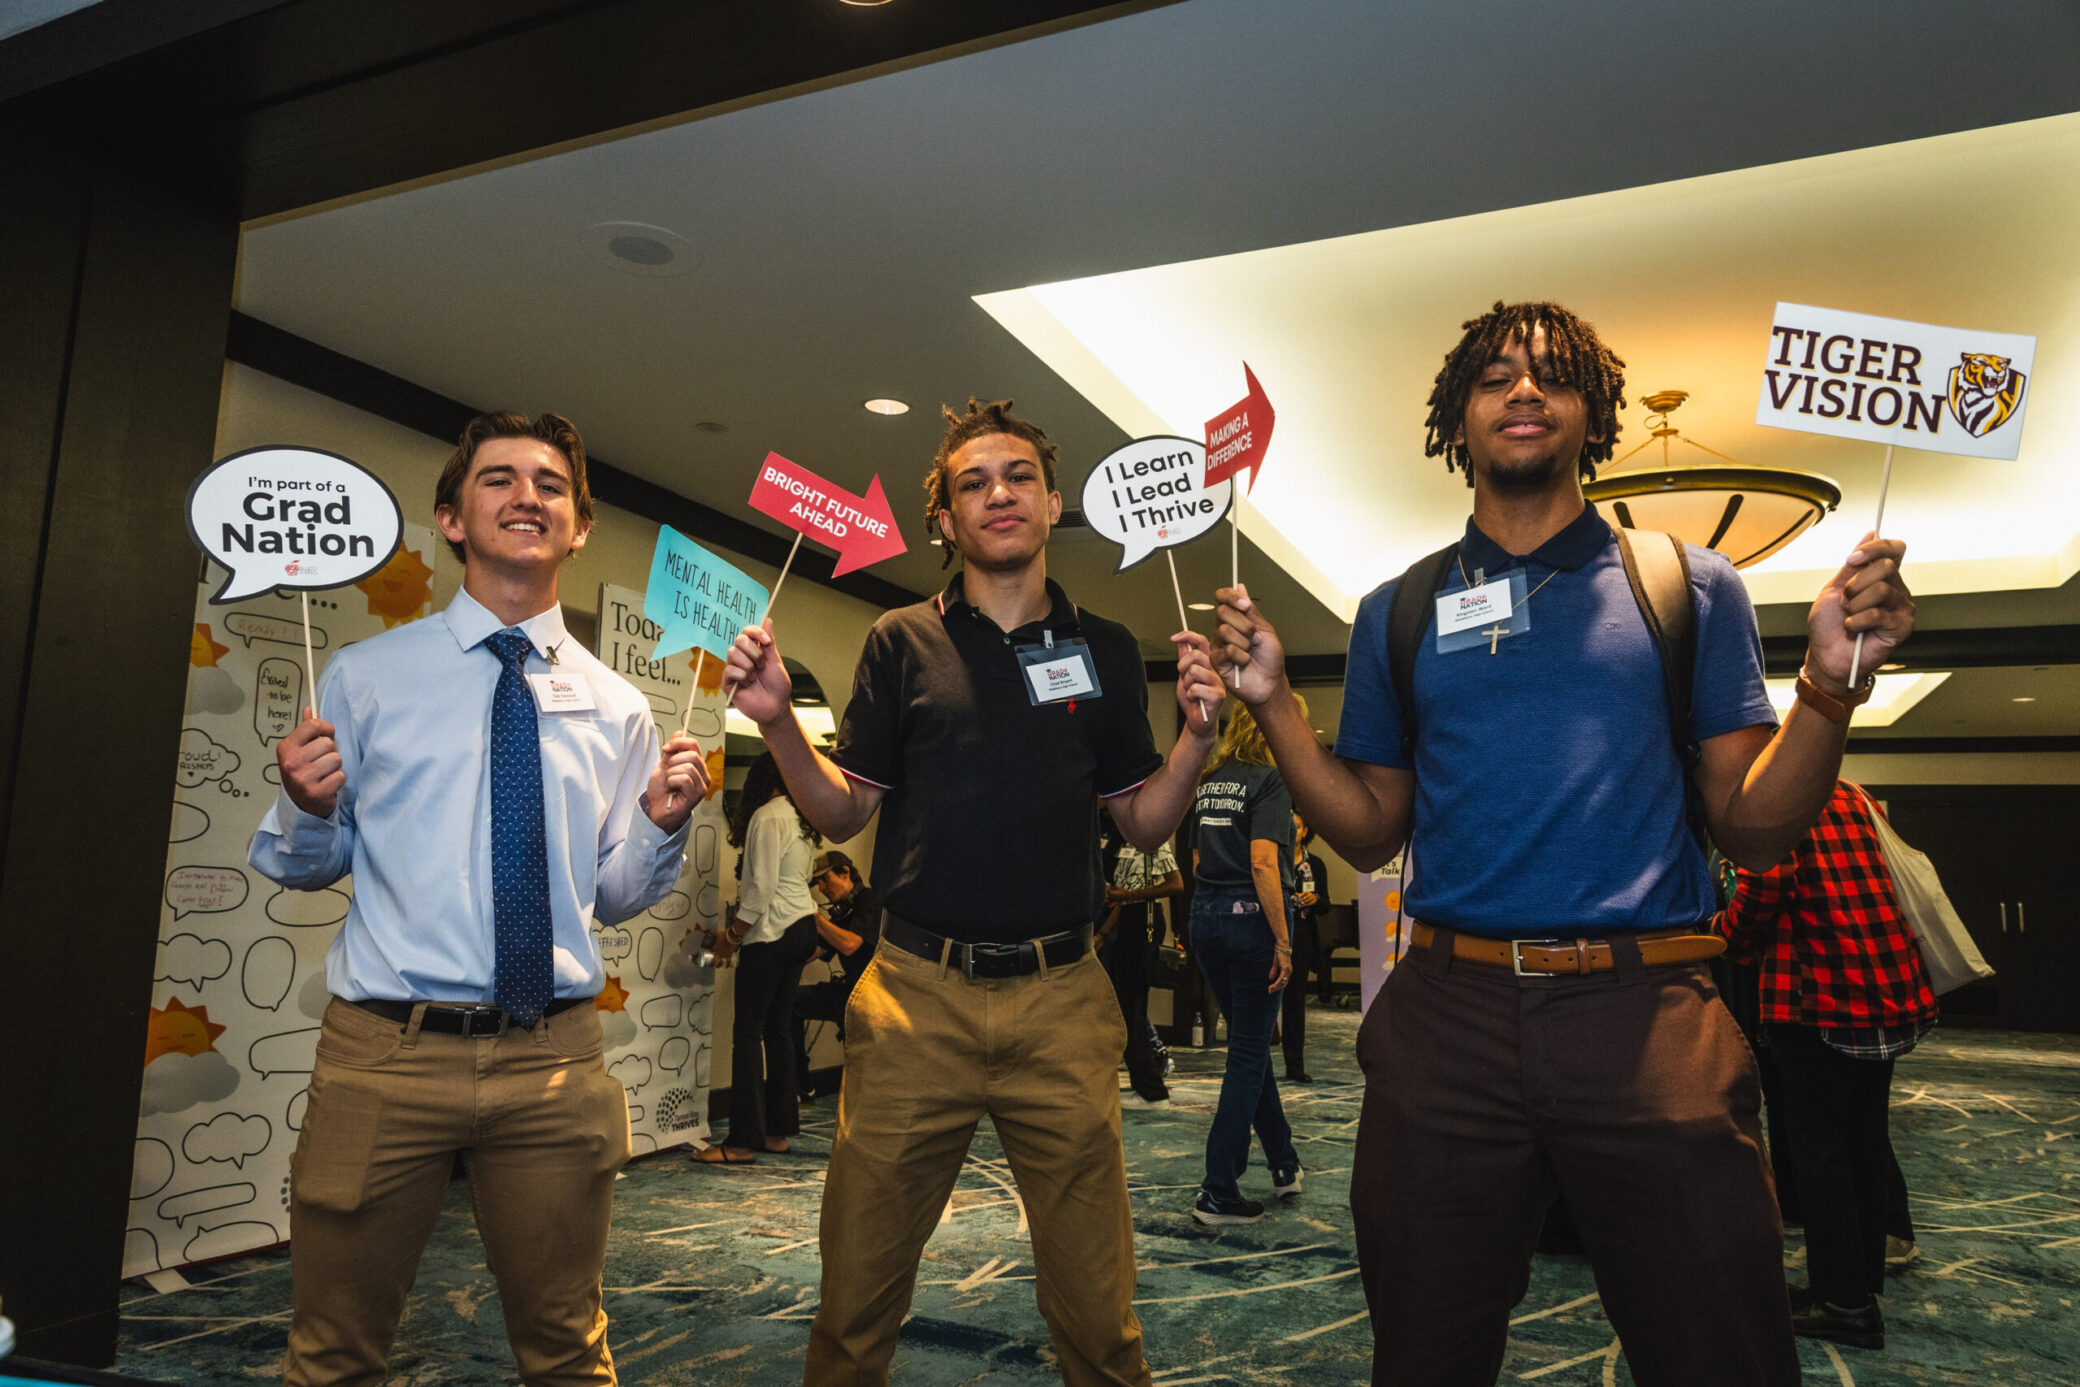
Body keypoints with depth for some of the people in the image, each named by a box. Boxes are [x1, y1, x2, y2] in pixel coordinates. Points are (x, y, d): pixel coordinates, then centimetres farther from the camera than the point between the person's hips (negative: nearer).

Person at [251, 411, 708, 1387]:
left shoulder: (615, 708, 6)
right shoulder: (366, 676, 3)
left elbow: (614, 895, 9)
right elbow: (307, 866, 7)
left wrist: (661, 825, -9)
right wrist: (307, 807, -13)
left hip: (554, 1061, 2)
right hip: (384, 1052, -1)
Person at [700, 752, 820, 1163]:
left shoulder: (766, 816, -11)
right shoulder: (799, 818, 15)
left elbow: (762, 883, -17)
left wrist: (737, 928, -8)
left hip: (771, 931, -9)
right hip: (802, 925, 9)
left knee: (748, 1032, -5)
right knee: (778, 1028, 13)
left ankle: (743, 1141, -3)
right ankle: (778, 1131, 17)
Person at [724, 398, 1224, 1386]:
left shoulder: (1106, 649, 8)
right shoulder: (902, 643, 5)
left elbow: (1143, 825, 9)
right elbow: (842, 813, 6)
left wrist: (1197, 733, -7)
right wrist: (780, 723, -9)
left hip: (1060, 1002, 1)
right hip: (915, 995, 0)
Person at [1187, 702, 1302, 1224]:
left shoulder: (1209, 780, 12)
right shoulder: (1270, 779, -11)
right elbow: (1262, 863, -21)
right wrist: (1283, 942, -19)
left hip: (1205, 914, 8)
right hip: (1251, 914, -7)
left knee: (1248, 1042, 19)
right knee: (1249, 1052, 2)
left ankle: (1284, 1162, 32)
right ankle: (1218, 1191, 6)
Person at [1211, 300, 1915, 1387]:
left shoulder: (1688, 588, 6)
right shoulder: (1398, 615, 9)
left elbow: (1753, 832, 3)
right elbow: (1369, 833, 10)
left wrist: (1830, 683, -12)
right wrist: (1273, 701, -2)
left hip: (1646, 1017, -1)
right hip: (1446, 1021, 2)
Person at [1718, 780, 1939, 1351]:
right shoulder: (1851, 795, 17)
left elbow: (1765, 882, -19)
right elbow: (1883, 880, 19)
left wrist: (1731, 937, -1)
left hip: (1819, 993, -8)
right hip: (1892, 988, 8)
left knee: (1816, 1139, 1)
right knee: (1865, 1136, 16)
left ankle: (1843, 1300, 5)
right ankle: (1865, 1279, 27)